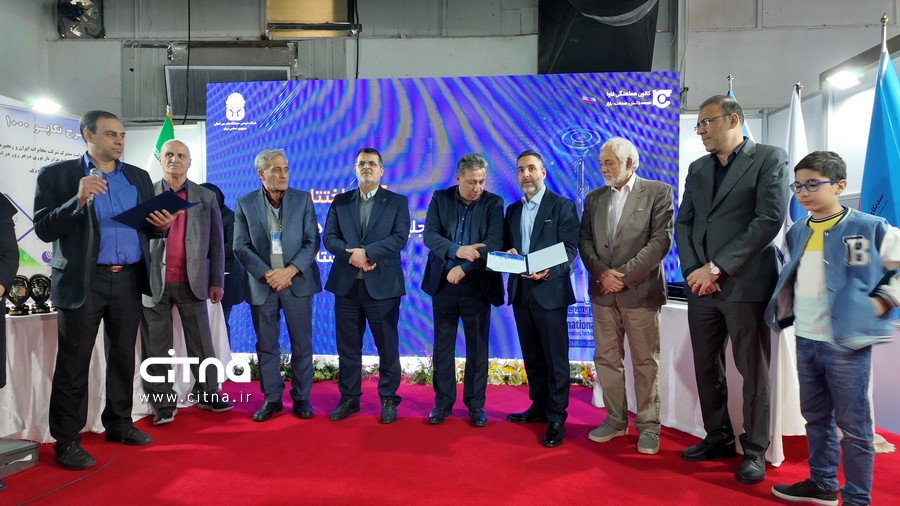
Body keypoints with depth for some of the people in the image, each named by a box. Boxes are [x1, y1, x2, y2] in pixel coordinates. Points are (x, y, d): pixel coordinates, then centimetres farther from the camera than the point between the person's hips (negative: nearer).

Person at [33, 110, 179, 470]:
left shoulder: (139, 177, 10)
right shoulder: (57, 175, -1)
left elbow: (150, 226, 13)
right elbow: (44, 229, -9)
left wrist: (161, 225, -10)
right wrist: (79, 200, -23)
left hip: (129, 279, 4)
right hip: (82, 281, -4)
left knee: (123, 356, 13)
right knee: (74, 362, 3)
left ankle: (119, 424, 28)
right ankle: (66, 440, 14)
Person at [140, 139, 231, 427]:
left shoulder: (206, 198, 6)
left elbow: (216, 243, 5)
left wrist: (216, 281, 2)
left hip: (192, 282, 0)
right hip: (154, 282, 0)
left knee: (201, 343, 9)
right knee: (156, 347, 6)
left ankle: (207, 394, 25)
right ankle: (163, 404, 18)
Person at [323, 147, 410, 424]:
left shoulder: (397, 202, 4)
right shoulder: (340, 201, 12)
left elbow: (400, 238, -8)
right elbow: (329, 237, 3)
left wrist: (366, 252, -18)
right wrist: (352, 256, -14)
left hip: (383, 285, -2)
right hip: (346, 285, 3)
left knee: (387, 346, 5)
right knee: (348, 346, 10)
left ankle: (388, 399, 19)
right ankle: (349, 398, 23)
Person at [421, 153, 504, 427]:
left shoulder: (493, 203, -2)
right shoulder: (440, 198, 2)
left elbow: (494, 243, -13)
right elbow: (429, 235, -8)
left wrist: (464, 268, -22)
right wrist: (457, 250, -25)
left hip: (477, 285, -1)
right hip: (443, 283, 1)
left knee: (478, 346, 6)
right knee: (443, 345, 9)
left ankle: (475, 403, 21)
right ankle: (443, 402, 22)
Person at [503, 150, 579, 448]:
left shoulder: (563, 206, -2)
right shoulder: (512, 210, 15)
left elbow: (570, 248, -9)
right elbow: (506, 246, 15)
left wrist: (548, 271, -26)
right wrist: (509, 254, -8)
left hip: (550, 291, -6)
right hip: (520, 291, 6)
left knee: (555, 357, -1)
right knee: (531, 356, 14)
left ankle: (556, 418, 7)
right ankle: (539, 407, 28)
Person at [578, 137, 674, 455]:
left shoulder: (658, 192, -1)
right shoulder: (594, 198, 13)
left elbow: (661, 240, -9)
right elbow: (584, 241, 8)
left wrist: (624, 275, -14)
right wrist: (602, 273, -9)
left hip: (640, 291, -4)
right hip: (603, 292, 4)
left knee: (645, 361, 3)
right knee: (606, 358, 9)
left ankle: (648, 425, 16)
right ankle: (616, 420, 23)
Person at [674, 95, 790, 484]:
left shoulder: (770, 159, -2)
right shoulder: (697, 169, 15)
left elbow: (770, 220, -12)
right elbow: (683, 223, 11)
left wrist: (717, 267, -15)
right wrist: (693, 270, -5)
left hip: (746, 285, -5)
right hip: (701, 285, 6)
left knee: (753, 372, 5)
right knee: (707, 368, 12)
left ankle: (754, 450, 19)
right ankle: (718, 437, 27)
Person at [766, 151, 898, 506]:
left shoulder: (870, 229, -9)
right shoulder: (797, 232, 8)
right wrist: (785, 306, 12)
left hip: (847, 343, -6)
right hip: (805, 340, 6)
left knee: (853, 424, 5)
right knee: (815, 416, 17)